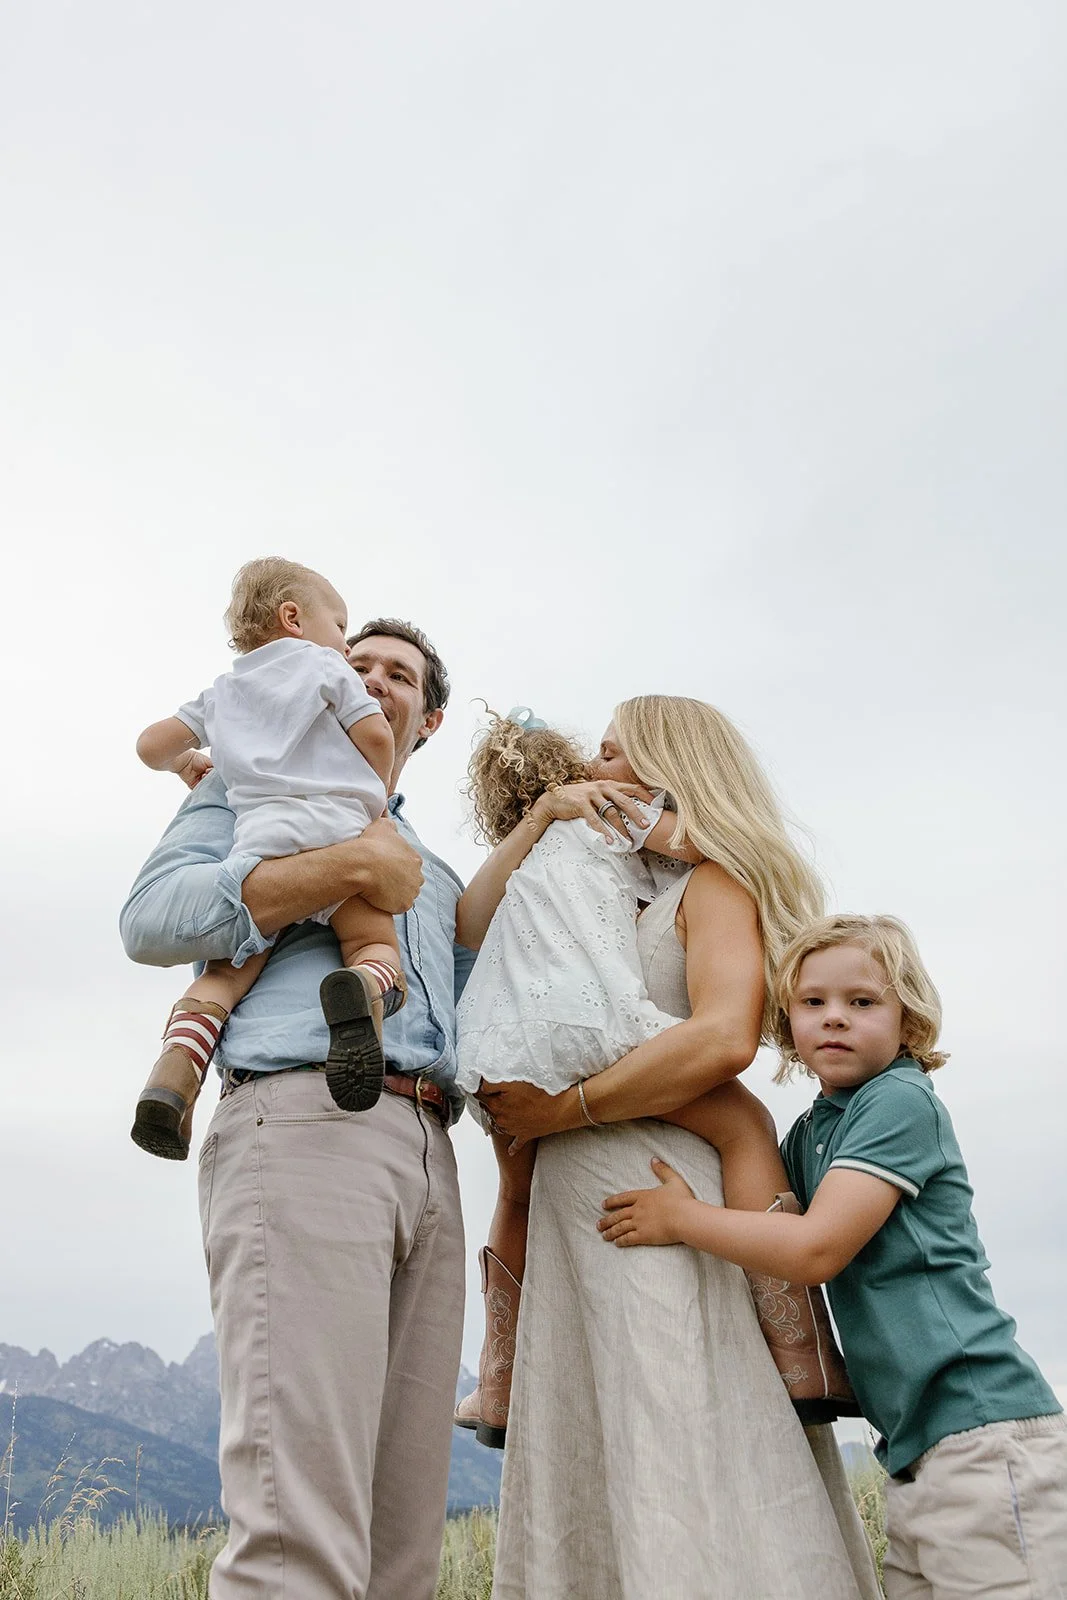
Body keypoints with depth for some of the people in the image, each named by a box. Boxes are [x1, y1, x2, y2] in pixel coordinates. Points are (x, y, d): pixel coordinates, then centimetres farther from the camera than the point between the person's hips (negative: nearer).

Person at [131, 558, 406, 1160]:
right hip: (338, 829, -3)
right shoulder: (322, 665, 19)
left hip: (258, 835, 3)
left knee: (228, 968, 8)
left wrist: (186, 763, 53)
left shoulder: (222, 693, 31)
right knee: (378, 947, 3)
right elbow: (375, 736, 7)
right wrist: (375, 797, 24)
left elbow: (152, 745, 32)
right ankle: (364, 988, -33)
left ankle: (178, 1066, -18)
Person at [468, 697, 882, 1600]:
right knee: (593, 1496, 8)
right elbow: (469, 931, 20)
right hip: (575, 1204, 8)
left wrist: (560, 1109, -14)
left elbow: (723, 1040, -18)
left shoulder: (716, 881, -1)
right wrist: (542, 816, 11)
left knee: (677, 1498, -7)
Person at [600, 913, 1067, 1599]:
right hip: (917, 1451, 8)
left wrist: (679, 1218, -10)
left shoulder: (902, 1102, -12)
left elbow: (816, 1248, -19)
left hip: (987, 1438, -8)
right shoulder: (810, 1132, 14)